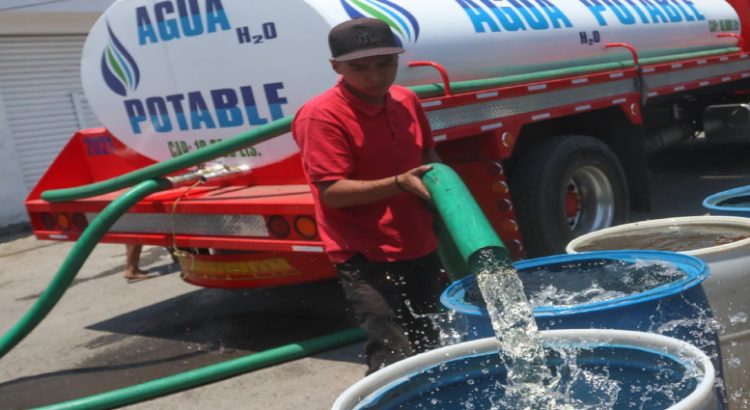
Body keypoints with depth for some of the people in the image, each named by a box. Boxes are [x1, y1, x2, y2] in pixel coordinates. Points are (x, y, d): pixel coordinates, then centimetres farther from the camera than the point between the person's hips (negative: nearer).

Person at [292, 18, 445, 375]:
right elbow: (331, 191, -21)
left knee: (426, 348, 20)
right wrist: (399, 184, -28)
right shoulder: (322, 115, -17)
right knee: (394, 361, -12)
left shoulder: (406, 101, 4)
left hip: (420, 249, 8)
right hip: (366, 258, -7)